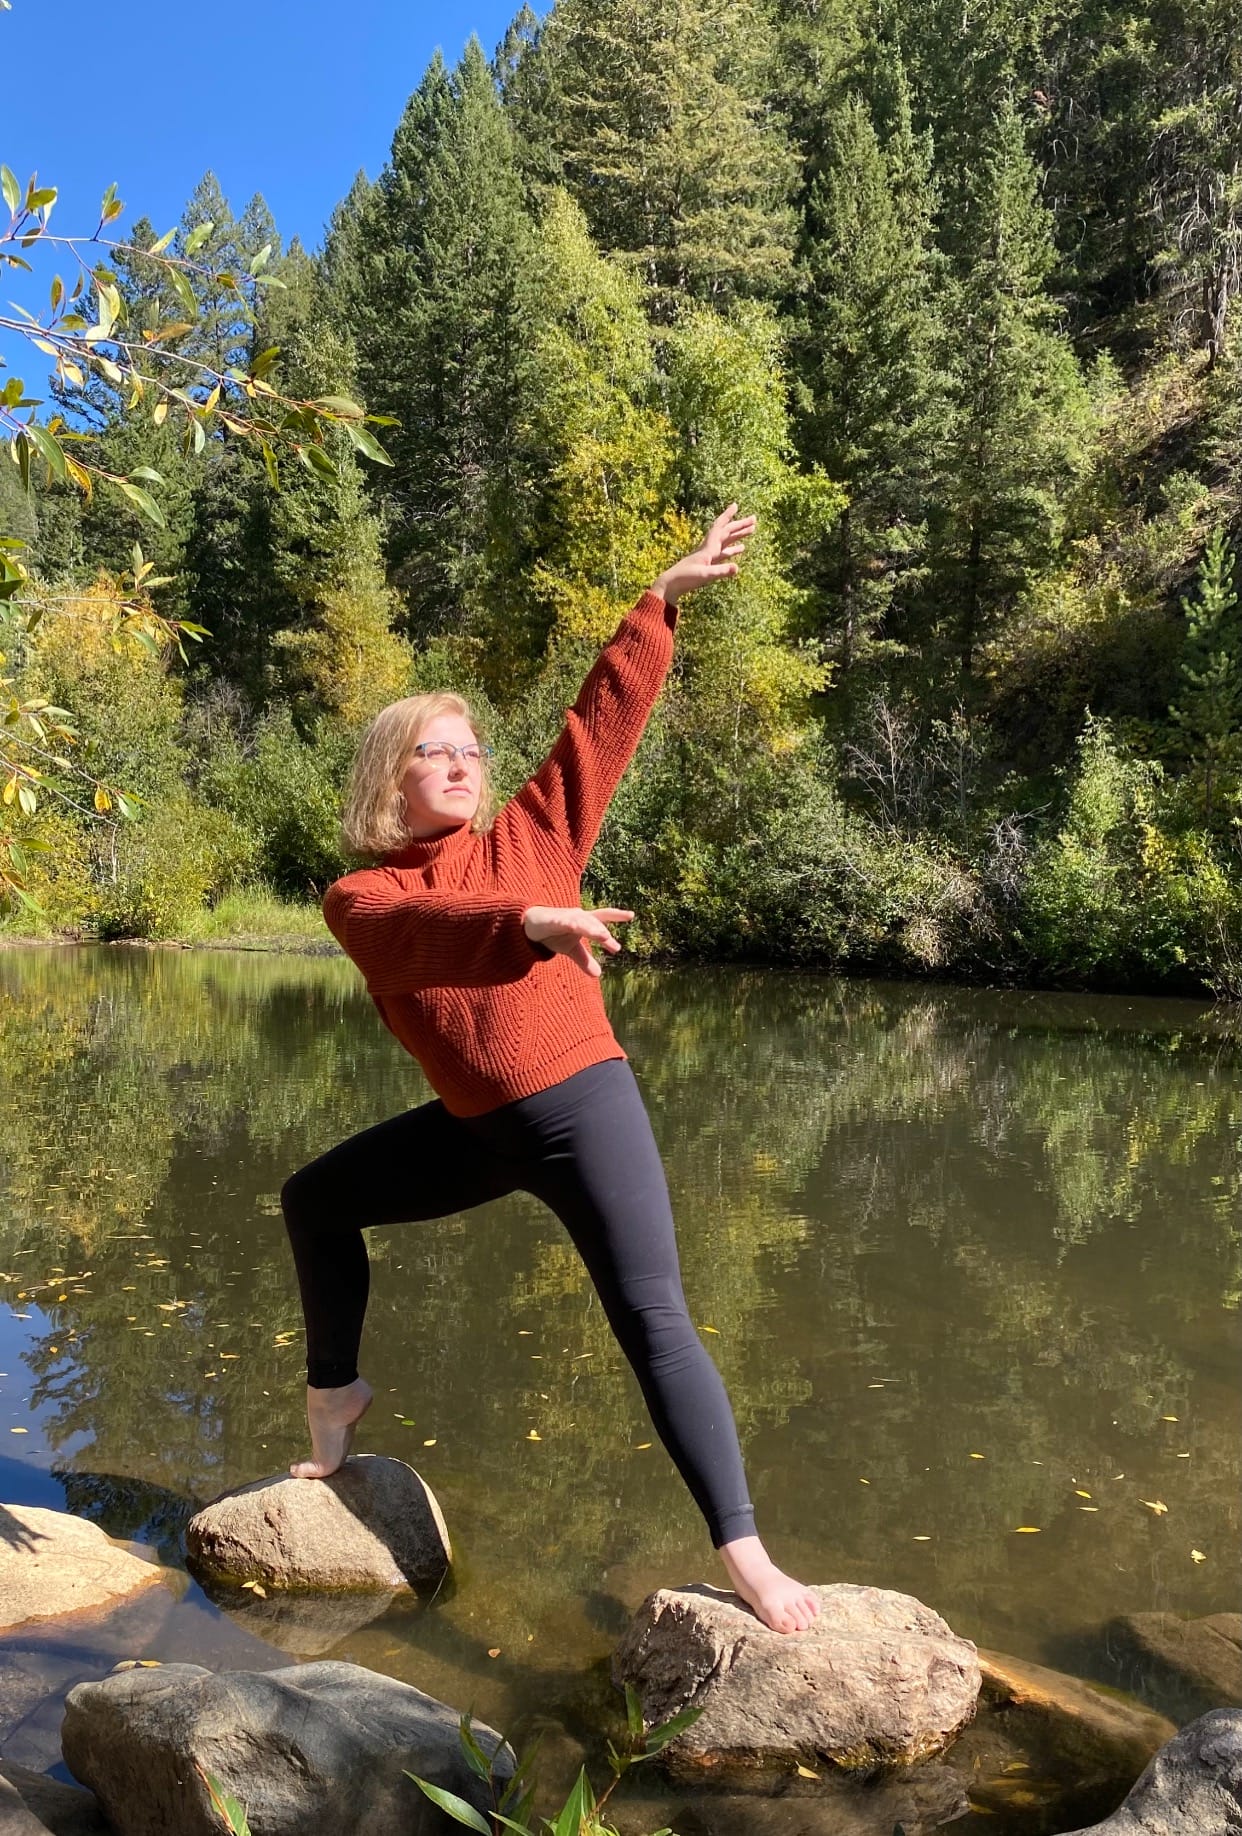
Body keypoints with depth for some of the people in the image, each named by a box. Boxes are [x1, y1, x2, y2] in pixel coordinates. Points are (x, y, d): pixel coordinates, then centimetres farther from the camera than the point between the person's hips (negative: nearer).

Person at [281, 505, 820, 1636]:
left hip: (582, 1105, -4)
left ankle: (745, 1555, -4)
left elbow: (603, 721, -2)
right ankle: (335, 1393, 38)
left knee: (653, 1321, -9)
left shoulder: (531, 836, 1)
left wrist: (663, 601, -6)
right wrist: (531, 922, -41)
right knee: (317, 1200, 18)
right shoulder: (360, 898, -1)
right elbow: (426, 931, -24)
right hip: (474, 1129, 4)